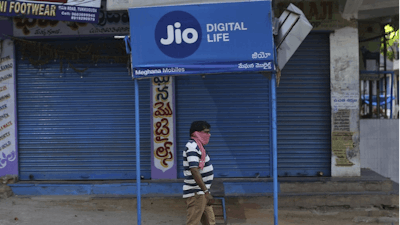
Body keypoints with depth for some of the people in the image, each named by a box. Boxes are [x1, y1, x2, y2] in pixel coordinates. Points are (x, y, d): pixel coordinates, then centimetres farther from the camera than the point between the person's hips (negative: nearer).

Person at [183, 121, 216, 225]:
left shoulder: (197, 146, 15)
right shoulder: (192, 147, -17)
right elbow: (194, 171, -26)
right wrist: (206, 192, -28)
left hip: (202, 193, 10)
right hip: (196, 193, -10)